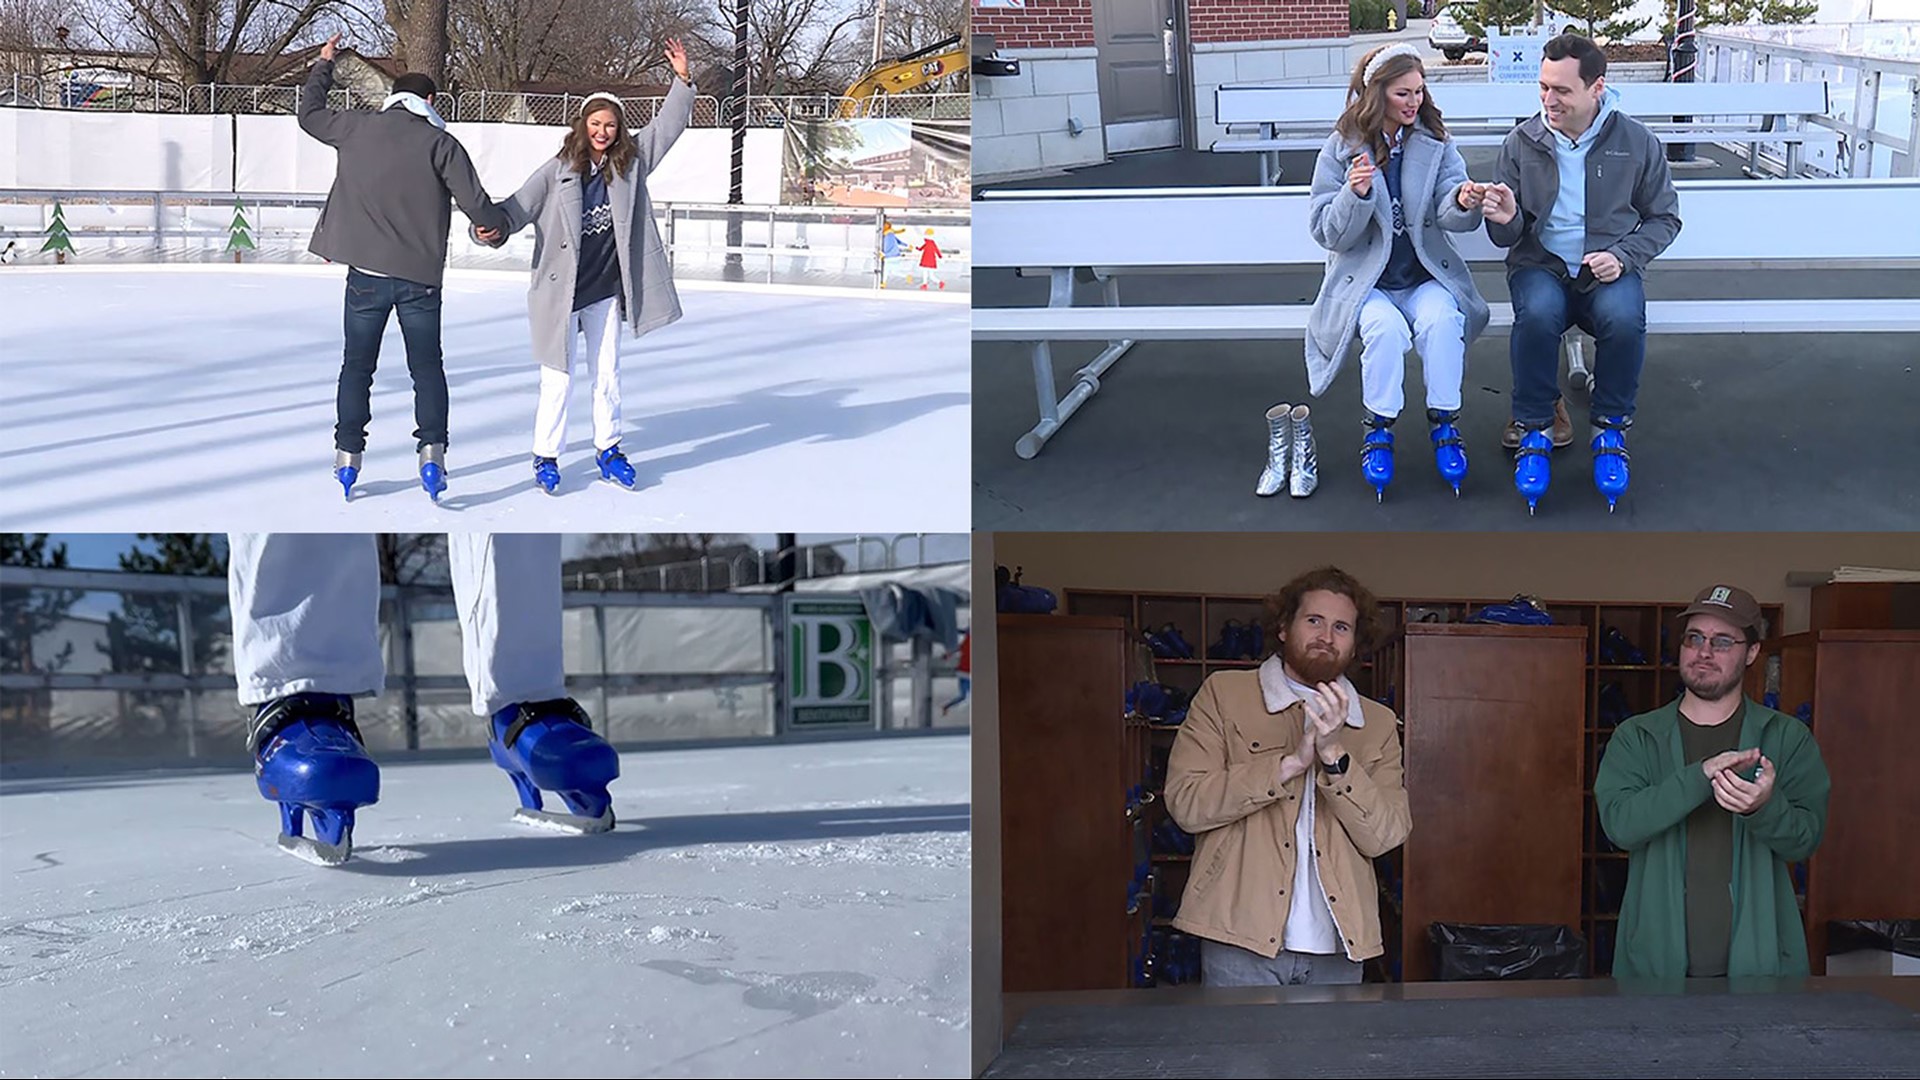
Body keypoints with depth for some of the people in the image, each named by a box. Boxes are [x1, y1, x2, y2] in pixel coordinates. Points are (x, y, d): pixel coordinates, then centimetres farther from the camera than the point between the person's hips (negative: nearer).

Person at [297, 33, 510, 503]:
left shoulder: (357, 129, 3)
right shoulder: (440, 142, -5)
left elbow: (309, 113, 22)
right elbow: (476, 204, -8)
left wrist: (323, 65, 35)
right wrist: (498, 222, 14)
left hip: (366, 275, 2)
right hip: (420, 277, -2)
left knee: (357, 367, 13)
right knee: (427, 368, 9)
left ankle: (347, 457, 12)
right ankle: (432, 450, -6)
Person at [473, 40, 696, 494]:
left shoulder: (630, 162, 2)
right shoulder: (559, 170, -9)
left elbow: (666, 126, 6)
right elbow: (519, 206, -10)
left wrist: (682, 79, -3)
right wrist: (492, 229, -28)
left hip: (607, 291, 4)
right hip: (561, 292, -4)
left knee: (608, 376, 14)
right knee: (558, 380, 1)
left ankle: (608, 449, 29)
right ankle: (545, 456, 14)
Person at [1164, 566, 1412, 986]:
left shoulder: (1377, 724, 12)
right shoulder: (1224, 694, 4)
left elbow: (1387, 835, 1)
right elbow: (1185, 803, -7)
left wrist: (1334, 754, -12)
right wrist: (1291, 762, -14)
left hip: (1337, 950, 3)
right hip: (1243, 941, -3)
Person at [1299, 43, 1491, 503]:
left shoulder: (1436, 144, 2)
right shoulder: (1341, 150, -3)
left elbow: (1449, 214, -12)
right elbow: (1328, 233, -6)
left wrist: (1464, 202, -37)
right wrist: (1354, 194, -26)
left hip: (1427, 276, 1)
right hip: (1366, 281, -1)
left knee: (1442, 319, -31)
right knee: (1386, 327, -32)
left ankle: (1444, 423, -12)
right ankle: (1378, 429, -12)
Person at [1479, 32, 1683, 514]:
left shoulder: (1638, 143, -2)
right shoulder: (1521, 143, -1)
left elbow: (1664, 218, 8)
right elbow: (1507, 237, 4)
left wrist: (1624, 257, -11)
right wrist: (1506, 219, -21)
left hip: (1608, 269, 0)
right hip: (1541, 263, 0)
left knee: (1625, 318, -33)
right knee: (1538, 313, -35)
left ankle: (1610, 428, -9)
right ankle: (1535, 426, -14)